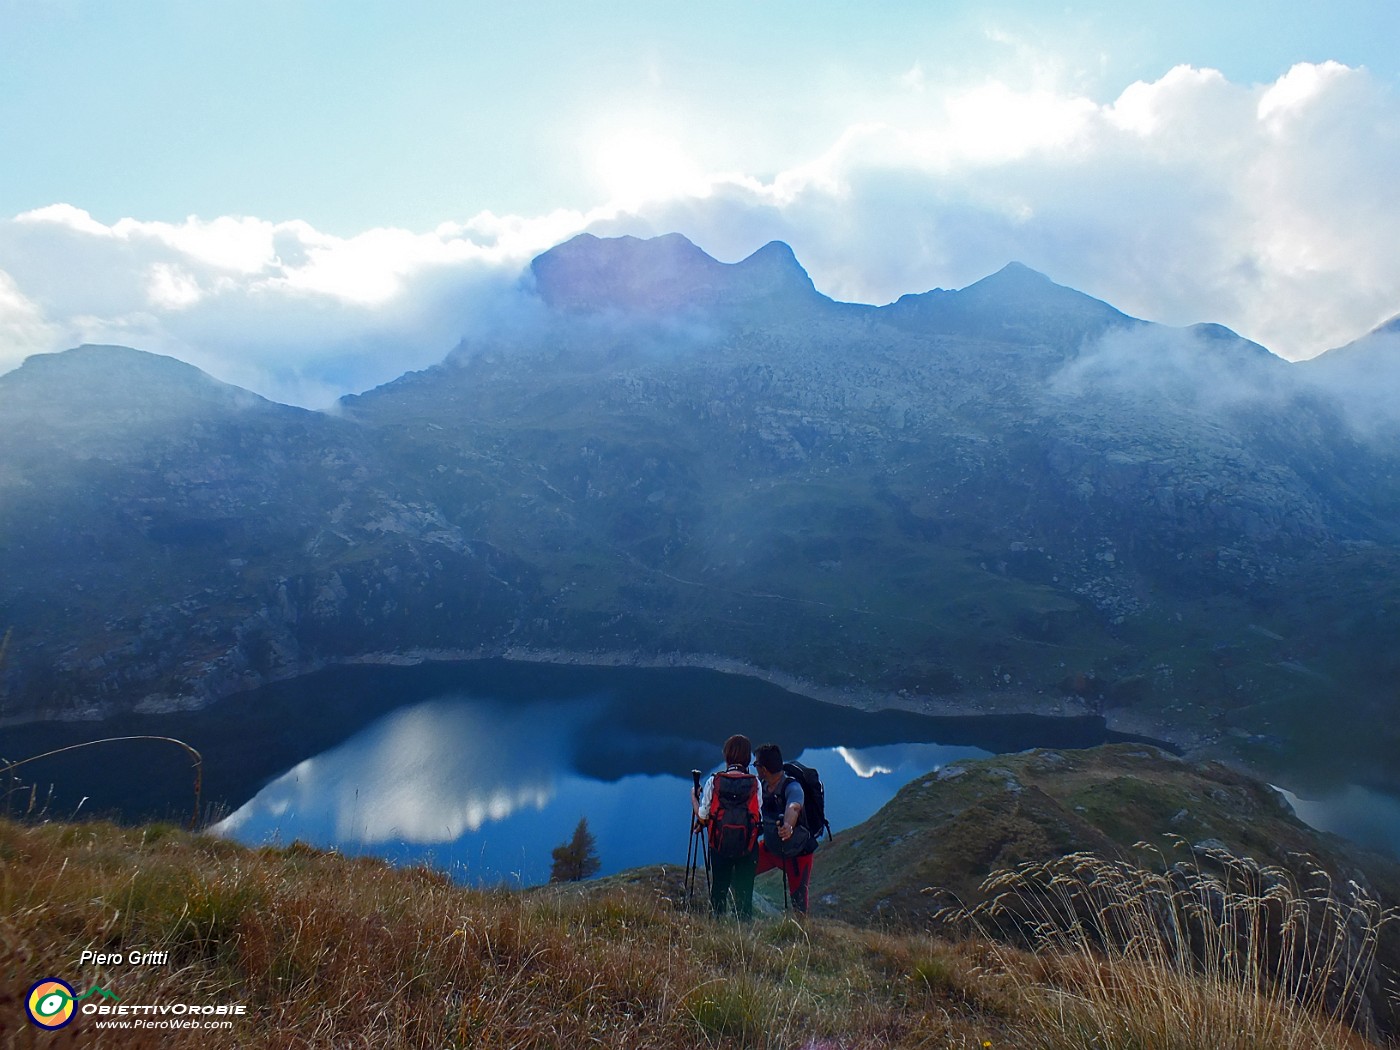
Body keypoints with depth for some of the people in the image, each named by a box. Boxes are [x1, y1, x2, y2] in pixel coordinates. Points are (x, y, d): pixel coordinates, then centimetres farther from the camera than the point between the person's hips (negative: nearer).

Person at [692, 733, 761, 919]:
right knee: (744, 892, 8)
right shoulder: (755, 783, -7)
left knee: (718, 889, 16)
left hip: (720, 846, 0)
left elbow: (703, 817, -3)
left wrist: (694, 799, 14)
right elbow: (759, 818, -4)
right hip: (748, 847, 0)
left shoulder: (713, 782, -7)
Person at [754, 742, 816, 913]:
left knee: (798, 899, -4)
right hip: (770, 847, 6)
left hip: (797, 853, -6)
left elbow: (793, 809, -50)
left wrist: (788, 826, -72)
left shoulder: (792, 787, -29)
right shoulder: (761, 786, -8)